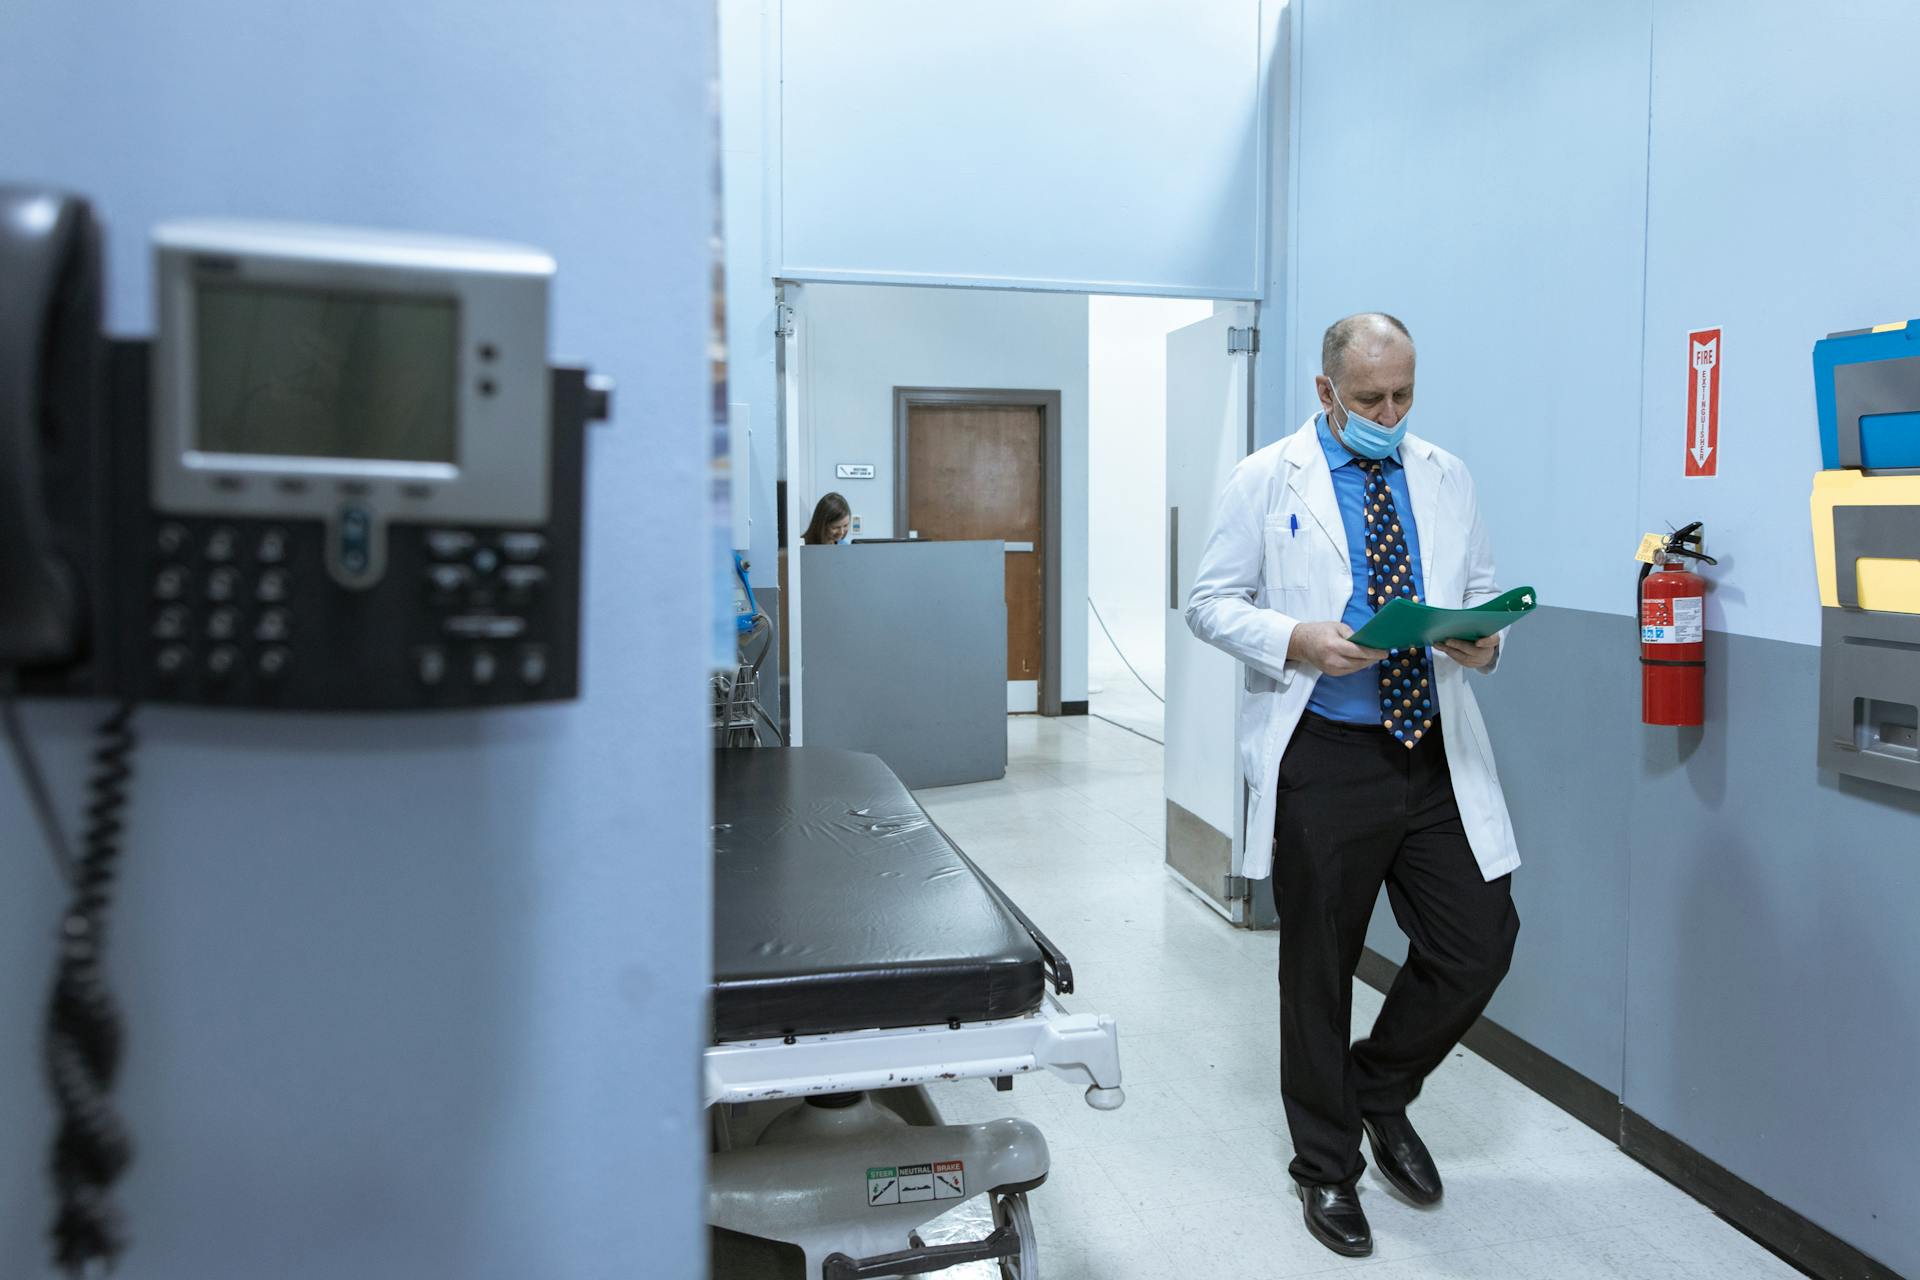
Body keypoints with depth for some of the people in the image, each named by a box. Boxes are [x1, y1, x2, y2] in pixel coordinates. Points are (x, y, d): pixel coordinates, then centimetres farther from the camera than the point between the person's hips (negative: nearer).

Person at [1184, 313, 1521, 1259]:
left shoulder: (1445, 478, 11)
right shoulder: (1267, 480, -1)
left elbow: (1481, 590, 15)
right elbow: (1211, 602, -2)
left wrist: (1484, 642, -8)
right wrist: (1297, 641, -19)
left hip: (1438, 755, 4)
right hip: (1324, 757, -3)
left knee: (1480, 945, 3)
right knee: (1318, 968, 8)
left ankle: (1382, 1091, 32)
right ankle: (1328, 1168, 29)